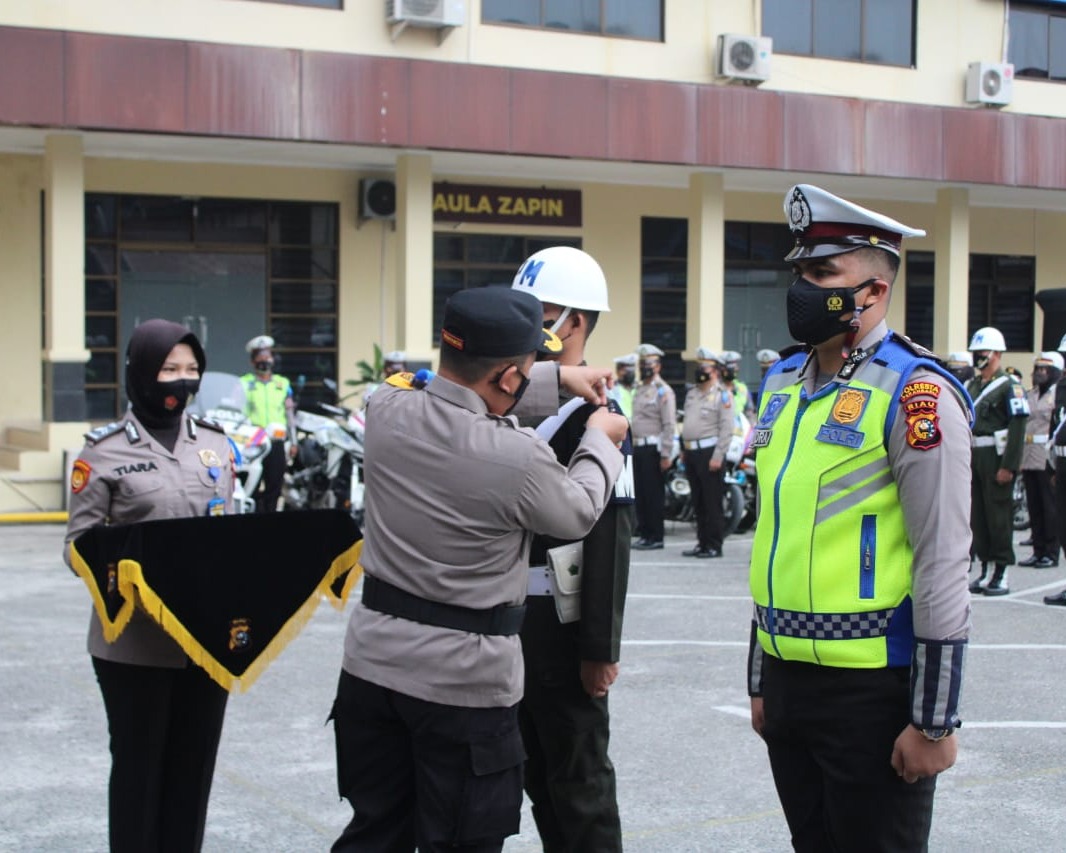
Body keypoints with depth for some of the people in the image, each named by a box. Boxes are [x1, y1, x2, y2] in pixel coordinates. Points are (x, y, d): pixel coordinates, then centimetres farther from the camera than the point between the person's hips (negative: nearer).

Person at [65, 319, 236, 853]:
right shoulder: (105, 450, -4)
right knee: (138, 766, 6)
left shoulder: (215, 443, 9)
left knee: (194, 765, 12)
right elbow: (78, 545, -5)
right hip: (136, 642, -4)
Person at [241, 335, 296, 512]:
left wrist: (293, 441, 12)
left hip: (276, 442, 3)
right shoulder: (244, 384, 6)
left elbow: (290, 413, 17)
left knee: (274, 486, 6)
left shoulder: (283, 384, 16)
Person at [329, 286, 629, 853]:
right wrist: (601, 440, 16)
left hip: (373, 662, 6)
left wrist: (559, 380, 20)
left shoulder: (387, 408, -7)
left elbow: (462, 396, 15)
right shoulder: (518, 458, -24)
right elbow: (577, 513, -2)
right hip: (465, 680, -5)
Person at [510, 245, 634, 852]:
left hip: (565, 626, -8)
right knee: (537, 771, 18)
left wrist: (600, 648, -20)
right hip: (514, 618, 8)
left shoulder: (593, 410, -15)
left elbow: (611, 538, -19)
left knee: (580, 780, 2)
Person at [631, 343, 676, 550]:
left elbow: (669, 425, -14)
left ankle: (656, 536, -1)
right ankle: (644, 533, 17)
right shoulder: (639, 389, 19)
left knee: (654, 493, -6)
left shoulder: (663, 391, -8)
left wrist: (666, 455, -18)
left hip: (653, 448, -8)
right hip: (638, 447, 8)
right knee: (639, 493, 9)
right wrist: (631, 447, 17)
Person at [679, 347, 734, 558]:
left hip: (709, 452, -8)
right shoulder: (691, 393, 18)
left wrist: (718, 456, -17)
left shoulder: (722, 394, -6)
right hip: (691, 452, 8)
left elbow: (727, 429, -12)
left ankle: (714, 545, -2)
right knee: (698, 502, 10)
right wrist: (683, 449, 18)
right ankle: (702, 543, 17)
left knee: (712, 502, -6)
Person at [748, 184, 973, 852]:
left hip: (872, 689, -7)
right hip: (788, 677, 7)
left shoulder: (915, 393, -12)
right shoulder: (781, 384, 10)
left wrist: (935, 722, -15)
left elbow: (943, 565, -15)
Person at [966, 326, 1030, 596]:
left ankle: (1001, 574, 3)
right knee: (977, 516, 9)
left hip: (996, 459, -7)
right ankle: (985, 568, 16)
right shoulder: (971, 386, 15)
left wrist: (1008, 466, -19)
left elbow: (1017, 429, -14)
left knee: (999, 516, -3)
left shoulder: (1009, 386, -8)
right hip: (973, 459, 7)